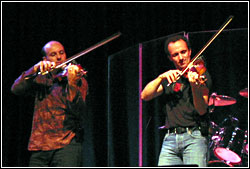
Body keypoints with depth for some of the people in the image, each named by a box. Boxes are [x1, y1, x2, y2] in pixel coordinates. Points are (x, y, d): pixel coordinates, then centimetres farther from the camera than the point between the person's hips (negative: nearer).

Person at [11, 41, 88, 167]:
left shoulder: (78, 80, 3)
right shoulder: (41, 80, 15)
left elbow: (78, 111, -12)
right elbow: (16, 89, 0)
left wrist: (71, 83, -27)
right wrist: (35, 69, -11)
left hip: (66, 144, -4)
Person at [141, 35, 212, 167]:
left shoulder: (201, 75, 4)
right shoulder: (169, 79, 19)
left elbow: (202, 110, -9)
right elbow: (145, 96, 6)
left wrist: (194, 86, -27)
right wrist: (161, 77, -8)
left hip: (194, 137, -4)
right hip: (170, 138, 4)